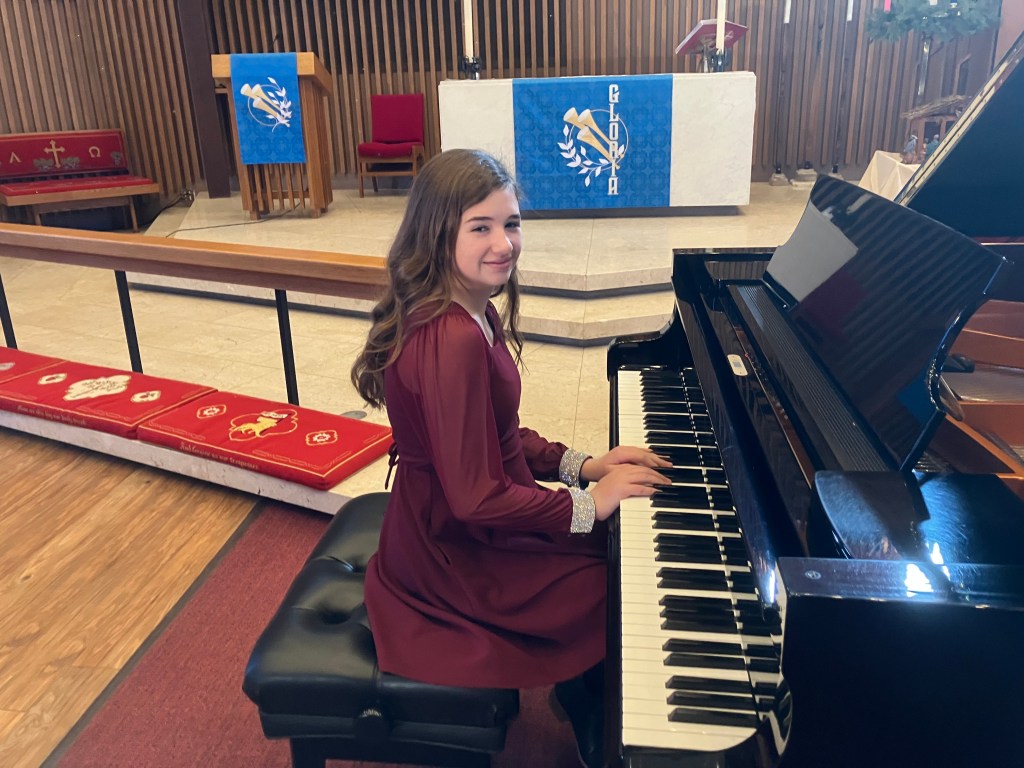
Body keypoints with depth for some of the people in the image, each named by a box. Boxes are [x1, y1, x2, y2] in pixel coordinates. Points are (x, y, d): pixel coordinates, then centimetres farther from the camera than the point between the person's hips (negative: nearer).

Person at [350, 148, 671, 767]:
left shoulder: (467, 313, 0)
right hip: (459, 557, -9)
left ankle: (580, 698, 36)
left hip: (446, 525, 9)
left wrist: (582, 465, -1)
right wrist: (588, 503, -18)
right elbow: (476, 498, -29)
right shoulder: (453, 341, -31)